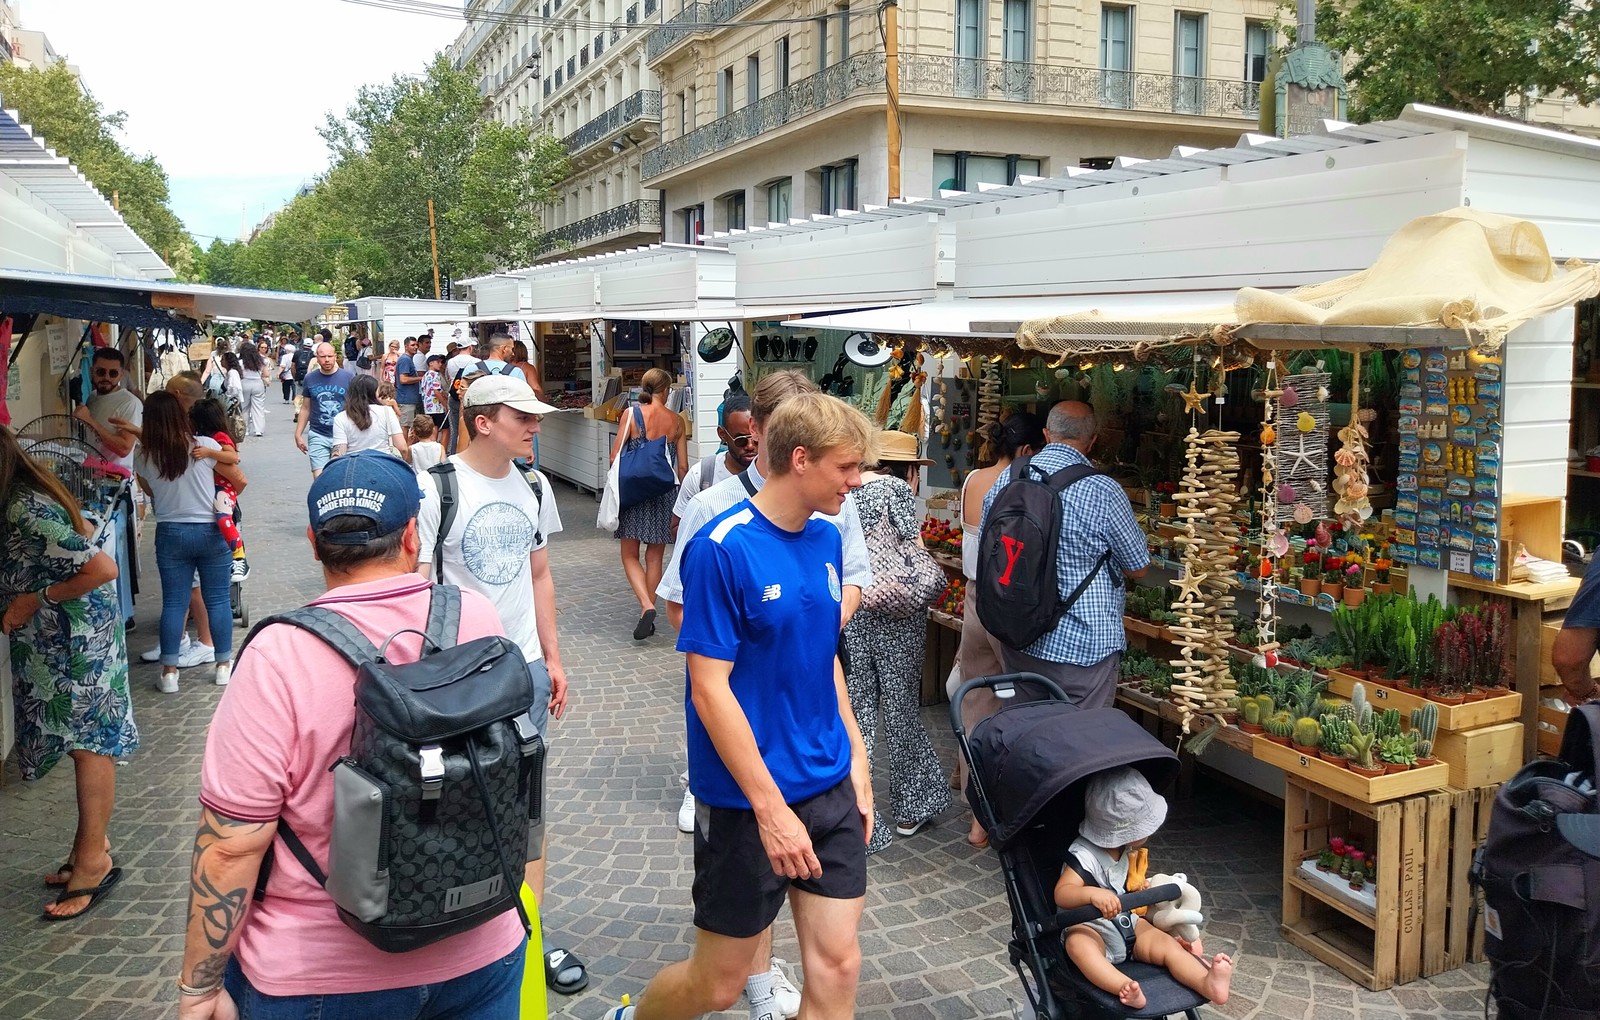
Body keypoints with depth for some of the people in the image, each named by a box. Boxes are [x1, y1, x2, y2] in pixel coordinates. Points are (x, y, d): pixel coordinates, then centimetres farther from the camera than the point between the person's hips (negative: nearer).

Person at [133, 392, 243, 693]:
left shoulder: (143, 457, -5)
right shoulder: (204, 446, -11)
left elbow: (149, 492, 12)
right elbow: (240, 481, -5)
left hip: (170, 533, 1)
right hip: (211, 531, -1)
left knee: (173, 603, 7)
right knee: (218, 600, 8)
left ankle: (169, 672, 8)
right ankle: (223, 665, 16)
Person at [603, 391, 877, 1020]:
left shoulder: (826, 541, 4)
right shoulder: (721, 549, -18)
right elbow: (709, 689, -19)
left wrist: (856, 760, 7)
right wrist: (772, 807, -19)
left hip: (833, 789, 6)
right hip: (747, 801, -6)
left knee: (838, 968, 7)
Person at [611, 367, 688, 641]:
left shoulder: (631, 414, -6)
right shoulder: (676, 420, 1)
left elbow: (616, 456, -7)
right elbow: (683, 466, 3)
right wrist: (680, 495, 15)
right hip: (665, 492, 2)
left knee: (630, 556, 8)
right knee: (655, 557, 13)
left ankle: (646, 606, -12)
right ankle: (648, 617, 17)